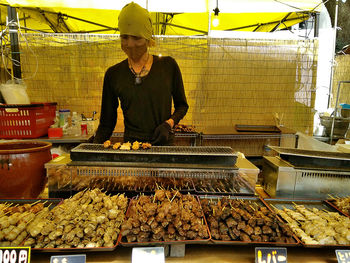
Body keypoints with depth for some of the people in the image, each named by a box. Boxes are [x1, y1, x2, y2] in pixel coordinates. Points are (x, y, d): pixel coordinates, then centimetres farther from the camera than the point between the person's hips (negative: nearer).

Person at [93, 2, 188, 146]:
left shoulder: (168, 65, -3)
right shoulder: (113, 74, 0)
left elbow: (182, 105, 7)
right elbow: (106, 123, 3)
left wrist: (168, 124, -10)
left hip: (164, 144, 0)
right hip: (130, 145, 1)